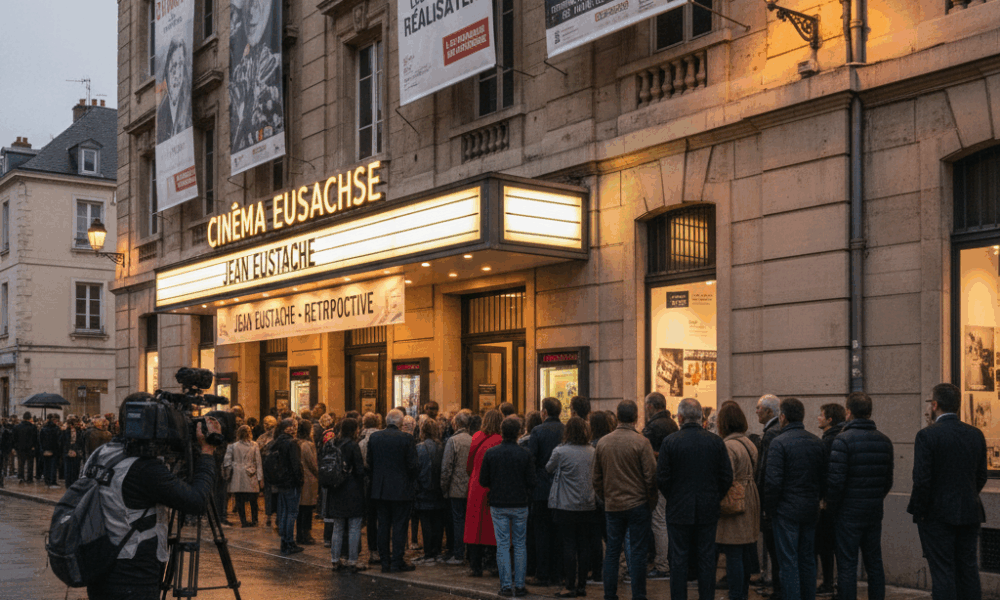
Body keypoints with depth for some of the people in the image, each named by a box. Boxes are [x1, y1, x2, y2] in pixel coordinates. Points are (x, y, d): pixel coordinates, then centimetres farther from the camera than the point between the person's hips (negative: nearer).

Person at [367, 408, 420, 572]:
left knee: (383, 525, 11)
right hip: (401, 489, -4)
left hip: (380, 489, 4)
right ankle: (397, 562, 4)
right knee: (399, 526, 3)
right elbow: (413, 465, -11)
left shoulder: (374, 437, 0)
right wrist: (412, 481, 7)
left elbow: (369, 464, 5)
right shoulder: (406, 438, -12)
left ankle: (385, 562, 15)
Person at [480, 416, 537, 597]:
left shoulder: (490, 453, -6)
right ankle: (519, 585, 11)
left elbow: (483, 481, -1)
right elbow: (532, 481, -7)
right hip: (520, 504, 0)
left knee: (502, 545, 5)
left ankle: (506, 586, 4)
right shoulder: (524, 454, -9)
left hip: (498, 505, 0)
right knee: (520, 545, 9)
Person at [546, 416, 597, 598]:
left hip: (566, 506, -4)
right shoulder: (593, 452, 0)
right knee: (584, 546, 9)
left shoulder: (560, 452, -11)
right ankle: (582, 585, 14)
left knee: (569, 546, 1)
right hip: (588, 506, 4)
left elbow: (549, 469, 5)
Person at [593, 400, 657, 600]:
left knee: (612, 552, 10)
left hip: (612, 506, 4)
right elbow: (651, 476, -9)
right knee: (637, 553, 3)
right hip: (637, 504, -4)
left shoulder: (603, 442, 2)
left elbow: (596, 478, 9)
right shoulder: (641, 442, -11)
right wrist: (651, 504, 2)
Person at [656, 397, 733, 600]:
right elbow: (727, 477, -1)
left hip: (679, 511, -2)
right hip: (708, 511, 2)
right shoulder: (716, 441, -3)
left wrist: (672, 499, 8)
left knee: (678, 561, 5)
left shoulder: (669, 442, -9)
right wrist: (715, 499, 12)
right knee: (706, 560, 8)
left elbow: (661, 479, -8)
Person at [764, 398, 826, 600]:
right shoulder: (816, 442, 6)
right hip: (811, 511, 6)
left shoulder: (779, 443, -14)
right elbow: (824, 478, 9)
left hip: (787, 510, -6)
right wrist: (815, 500, 17)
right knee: (807, 559, 14)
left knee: (788, 562, -1)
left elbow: (773, 481, -17)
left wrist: (769, 507, -6)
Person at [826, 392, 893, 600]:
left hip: (849, 512, -6)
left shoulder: (843, 440, -14)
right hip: (875, 512, 6)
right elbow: (888, 480, 11)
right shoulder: (884, 441, 6)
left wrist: (831, 508, -5)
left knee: (847, 566, -1)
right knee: (874, 563, 13)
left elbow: (835, 480, -17)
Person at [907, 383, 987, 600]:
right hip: (970, 513, 5)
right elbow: (981, 477, 9)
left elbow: (921, 479, -16)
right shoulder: (976, 435, 4)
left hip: (937, 515, -5)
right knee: (968, 569, 14)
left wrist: (918, 510, -5)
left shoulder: (927, 435, -14)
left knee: (942, 572, 0)